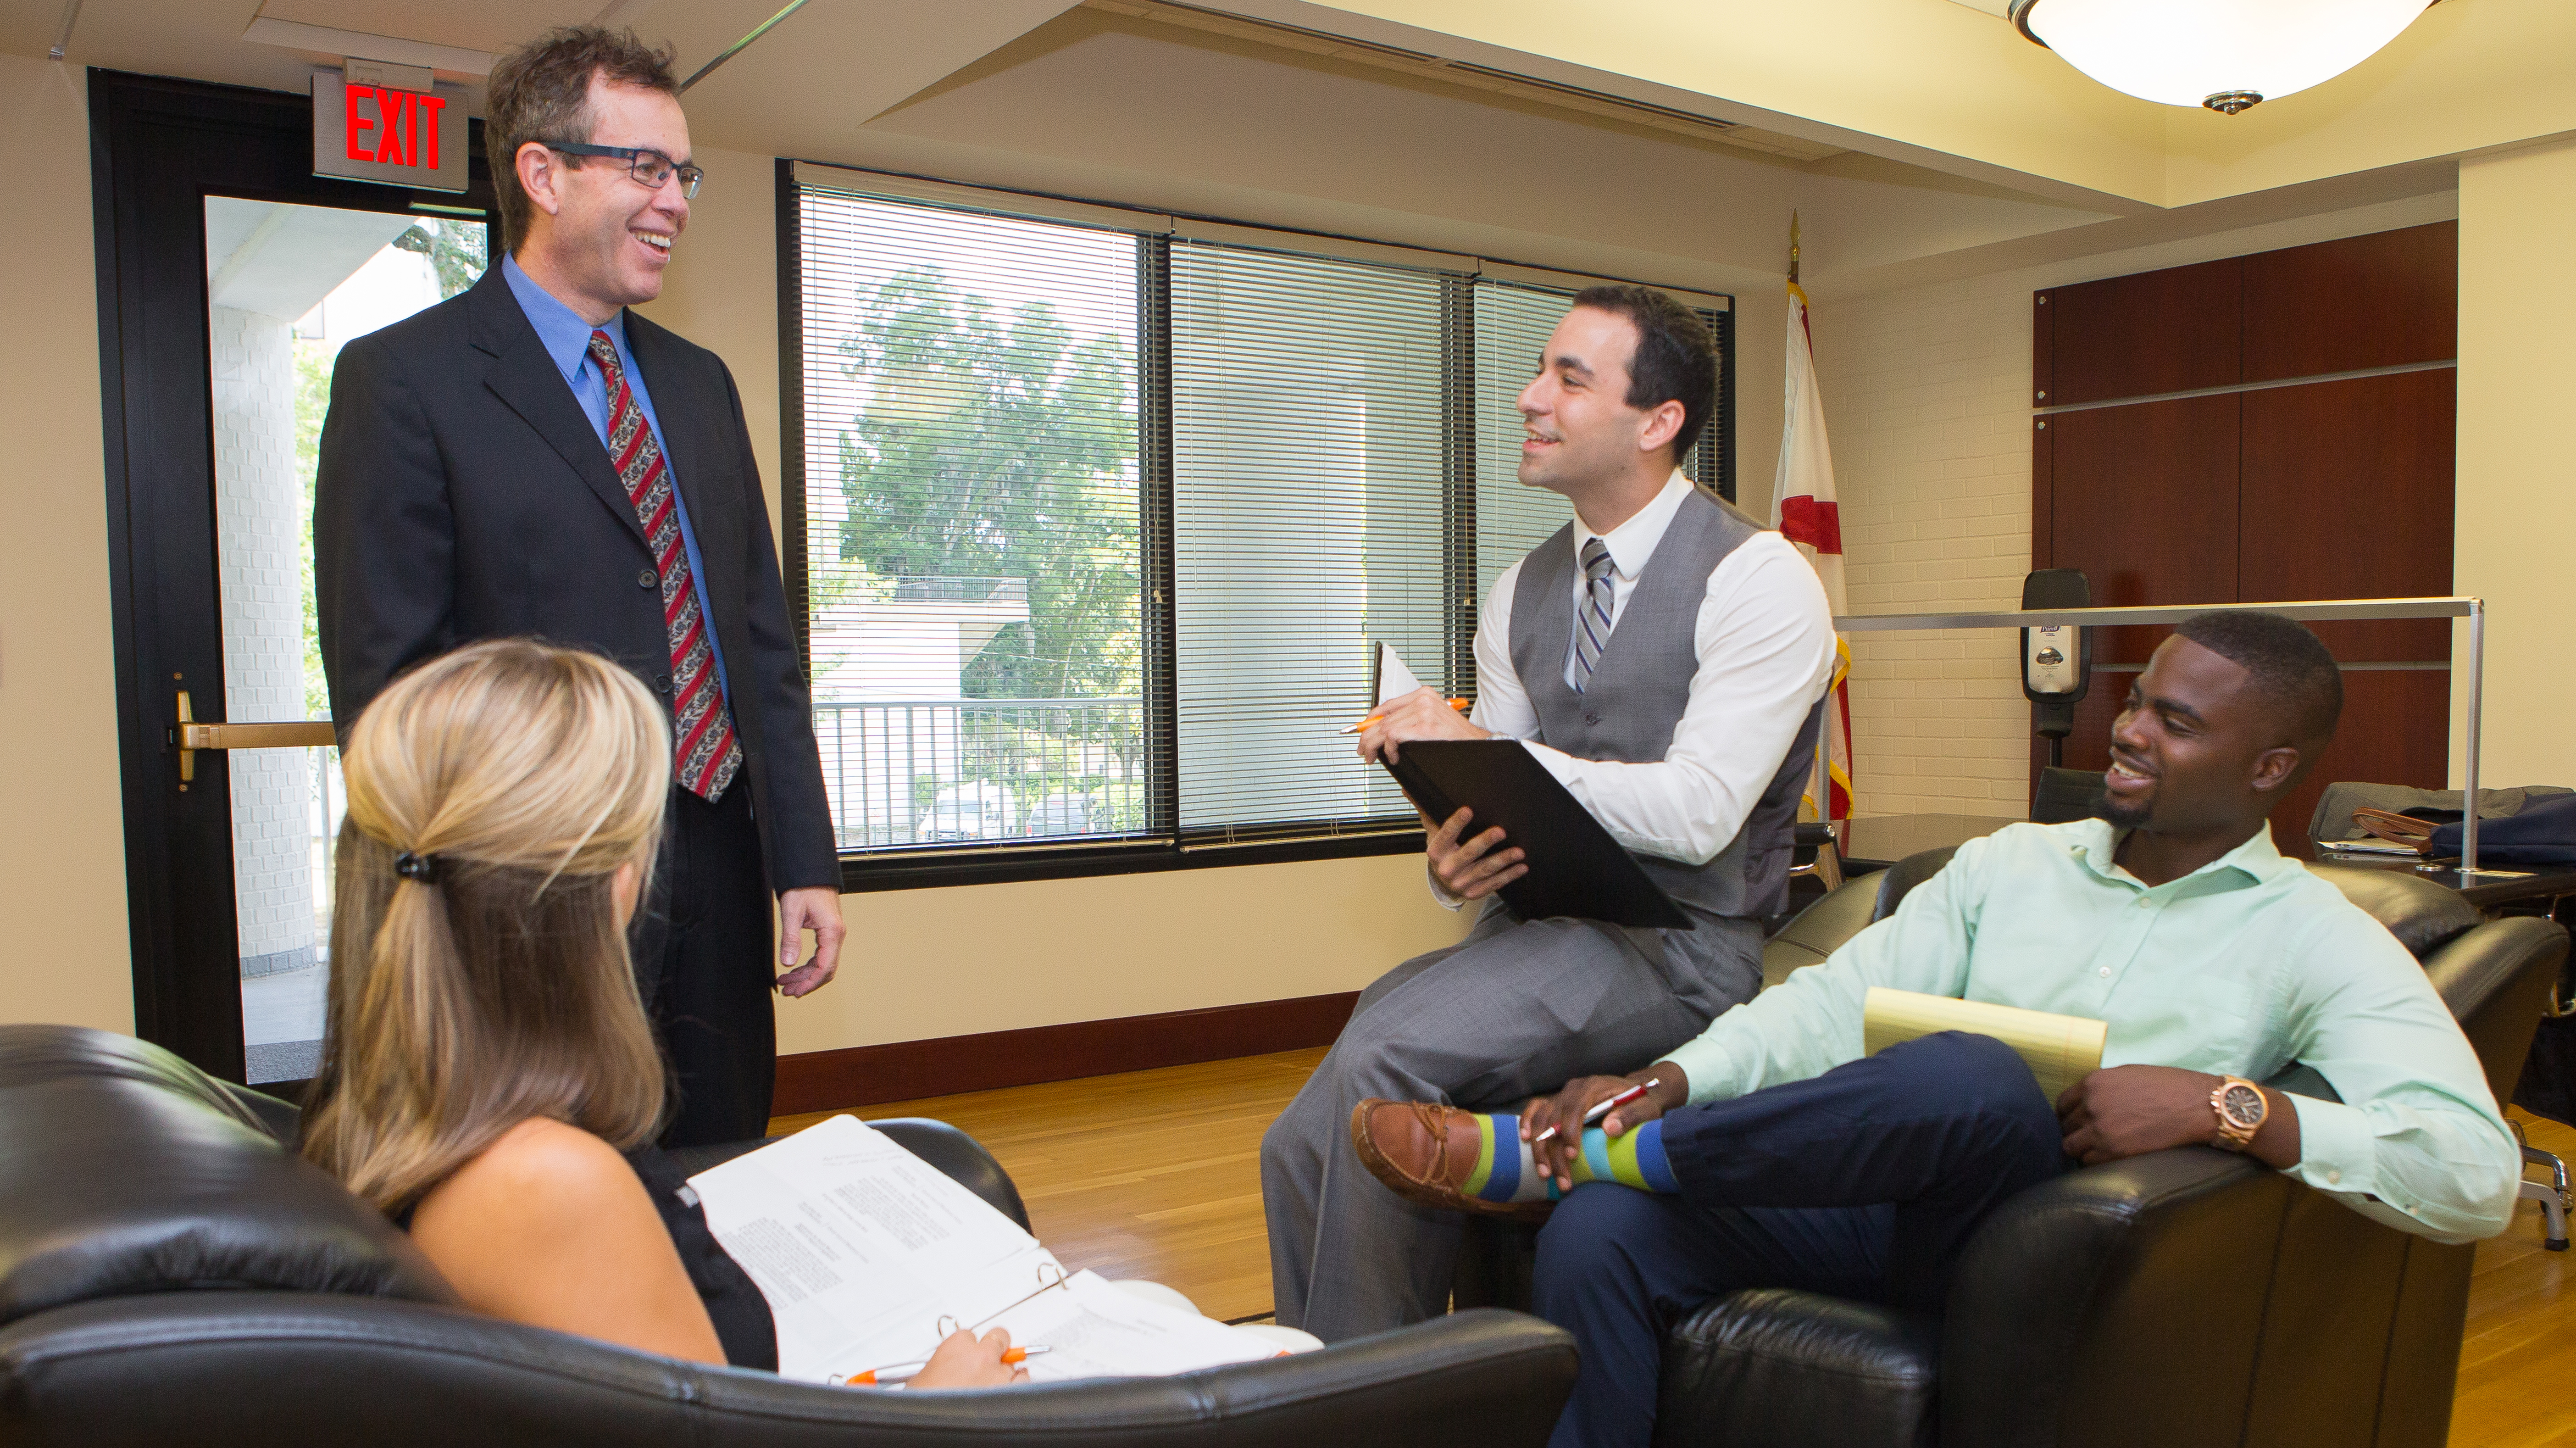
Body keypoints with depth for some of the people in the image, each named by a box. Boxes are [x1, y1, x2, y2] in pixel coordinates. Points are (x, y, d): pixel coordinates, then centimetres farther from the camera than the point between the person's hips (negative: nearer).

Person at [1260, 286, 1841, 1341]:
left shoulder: (1757, 579, -8)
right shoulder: (1522, 591, 13)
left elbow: (1698, 813, -19)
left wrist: (1483, 745, -20)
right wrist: (1455, 859, -13)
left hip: (1675, 943, -6)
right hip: (1537, 930, 7)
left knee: (1388, 1044, -28)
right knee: (1303, 1145, -14)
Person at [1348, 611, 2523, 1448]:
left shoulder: (2321, 943, 4)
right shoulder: (2014, 862, 16)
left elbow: (2476, 1174, -8)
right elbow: (1840, 997, 6)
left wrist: (2224, 1103, -23)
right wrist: (1664, 1081, -11)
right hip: (1887, 1201, 4)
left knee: (1973, 1077, -38)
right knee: (1599, 1235, -24)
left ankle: (1553, 1157, -24)